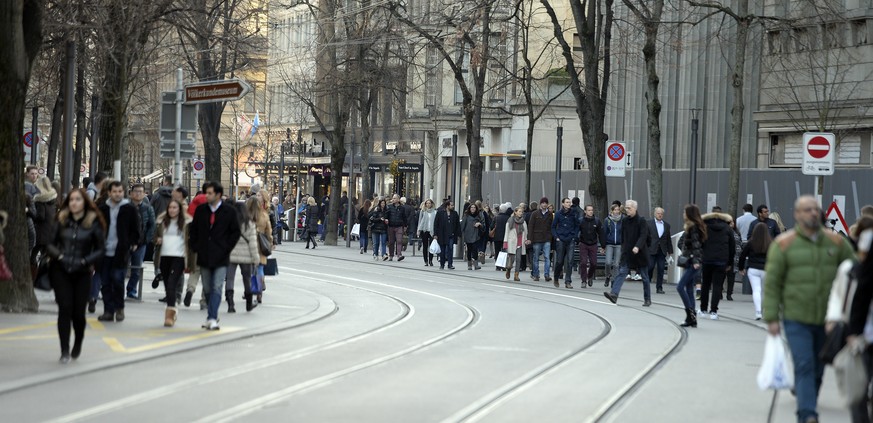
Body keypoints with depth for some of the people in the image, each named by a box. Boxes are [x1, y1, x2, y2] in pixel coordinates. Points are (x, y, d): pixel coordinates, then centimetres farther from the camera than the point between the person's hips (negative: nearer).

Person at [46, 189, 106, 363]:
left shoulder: (93, 223, -3)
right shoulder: (62, 221, 3)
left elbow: (100, 249, 0)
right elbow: (50, 244, 5)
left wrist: (85, 261, -13)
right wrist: (58, 255, -13)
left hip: (82, 272, -1)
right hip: (60, 271, 1)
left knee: (78, 311, 1)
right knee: (65, 308, -8)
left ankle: (78, 342, 31)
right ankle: (65, 351, -3)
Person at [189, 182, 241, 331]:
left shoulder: (229, 211, -3)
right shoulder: (200, 210, 7)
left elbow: (235, 232, 2)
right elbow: (193, 230, 15)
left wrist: (226, 249, -5)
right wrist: (196, 247, 5)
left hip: (220, 257, -4)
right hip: (204, 257, 4)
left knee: (217, 289, -11)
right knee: (207, 289, 10)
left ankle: (212, 318, -14)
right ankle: (212, 317, 22)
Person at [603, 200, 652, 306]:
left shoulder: (641, 220, -9)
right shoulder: (625, 221, 8)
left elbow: (643, 235, -20)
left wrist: (637, 247, -33)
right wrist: (623, 248, 17)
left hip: (640, 253, -4)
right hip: (627, 253, 4)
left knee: (645, 277, 8)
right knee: (622, 272, -12)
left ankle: (647, 299, 19)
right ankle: (614, 294, -25)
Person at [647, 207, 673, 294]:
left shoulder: (666, 225, 13)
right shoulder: (649, 224, 3)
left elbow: (668, 239, 13)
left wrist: (670, 251, 11)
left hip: (662, 251, 3)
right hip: (651, 250, -3)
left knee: (661, 269, 0)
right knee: (650, 268, -3)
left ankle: (659, 287, 5)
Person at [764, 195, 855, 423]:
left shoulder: (836, 242, 3)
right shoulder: (783, 244, -5)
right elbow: (772, 283, -4)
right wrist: (772, 318, -9)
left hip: (828, 319, 4)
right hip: (796, 318, -3)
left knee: (818, 367, 15)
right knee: (804, 365, -13)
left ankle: (804, 394, 39)